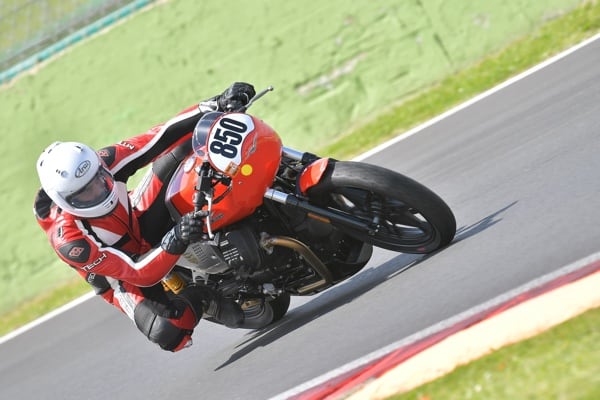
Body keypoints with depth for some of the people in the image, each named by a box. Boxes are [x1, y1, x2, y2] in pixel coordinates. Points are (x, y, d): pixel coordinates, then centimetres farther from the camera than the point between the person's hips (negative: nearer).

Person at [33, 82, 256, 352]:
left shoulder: (98, 163, -24)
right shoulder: (68, 241, -36)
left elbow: (159, 137, -24)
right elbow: (139, 274, -37)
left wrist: (217, 104, -34)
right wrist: (175, 242, -55)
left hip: (142, 222, 4)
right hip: (126, 278, -4)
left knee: (180, 149, -19)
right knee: (168, 332, -34)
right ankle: (203, 300, -4)